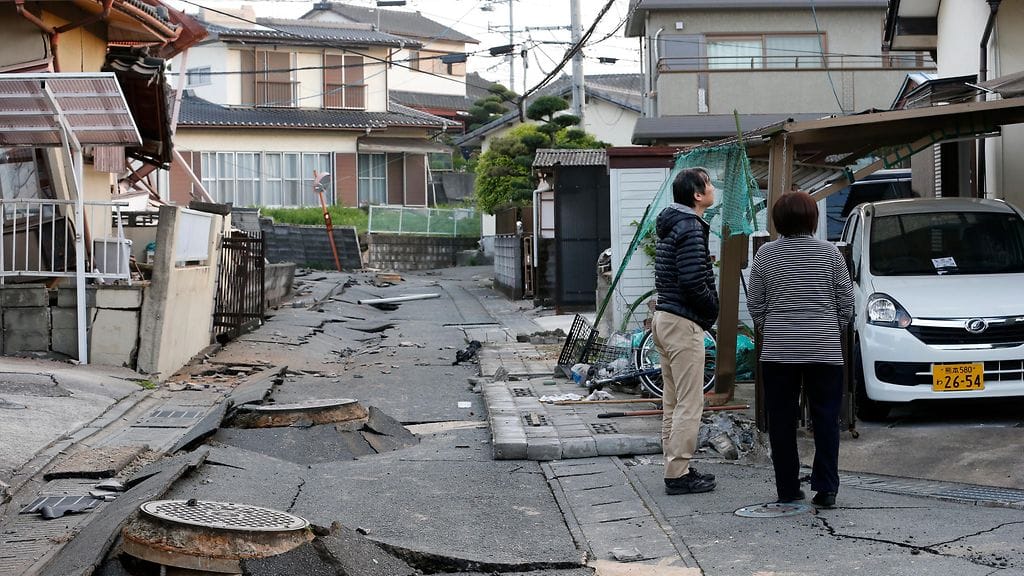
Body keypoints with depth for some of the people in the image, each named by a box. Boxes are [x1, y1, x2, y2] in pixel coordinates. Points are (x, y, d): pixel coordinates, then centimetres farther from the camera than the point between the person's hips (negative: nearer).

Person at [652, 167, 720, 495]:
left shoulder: (672, 225, 15)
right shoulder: (690, 228, -16)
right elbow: (692, 281, -23)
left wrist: (708, 306, 12)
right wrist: (713, 307, -6)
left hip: (665, 317, 11)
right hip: (684, 323, -11)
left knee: (673, 401, 15)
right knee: (690, 403, -6)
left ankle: (675, 468, 22)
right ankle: (679, 474, -3)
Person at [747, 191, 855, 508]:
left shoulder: (766, 254, 1)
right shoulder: (830, 253, 1)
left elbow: (755, 304, 4)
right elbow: (846, 301, 4)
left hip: (778, 351, 0)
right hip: (825, 350, 0)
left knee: (782, 421, 6)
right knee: (826, 419, 5)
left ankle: (787, 488, 10)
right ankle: (826, 488, 2)